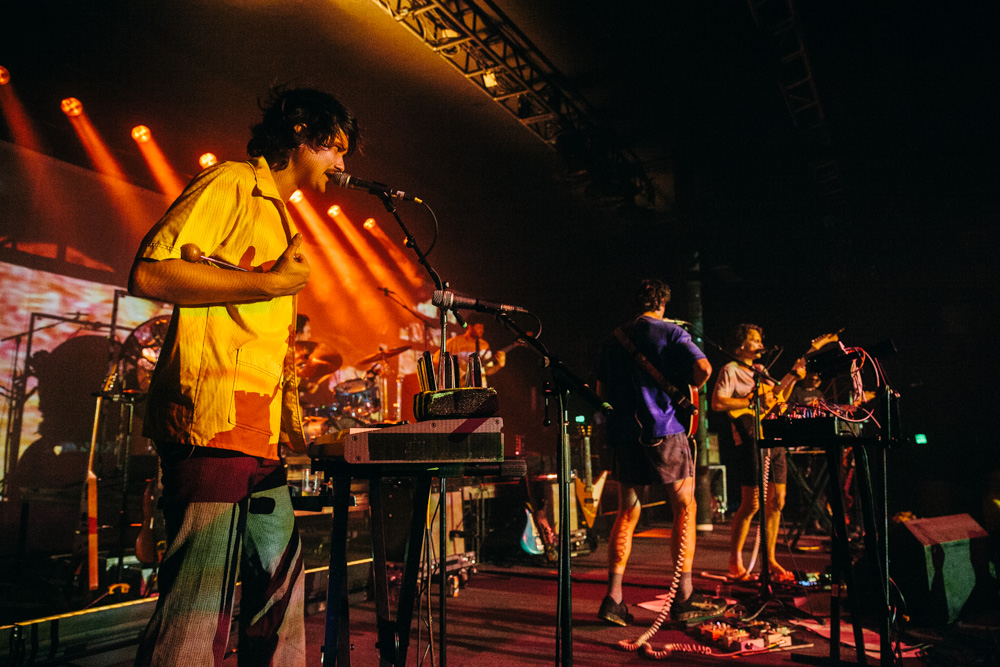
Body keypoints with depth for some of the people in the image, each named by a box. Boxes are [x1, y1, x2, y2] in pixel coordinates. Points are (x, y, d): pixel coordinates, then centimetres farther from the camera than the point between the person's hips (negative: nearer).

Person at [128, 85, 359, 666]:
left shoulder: (281, 222, 27)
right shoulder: (231, 183, -1)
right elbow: (150, 273, -16)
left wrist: (295, 425, 21)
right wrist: (275, 282, -11)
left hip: (263, 440, 10)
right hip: (212, 424, -9)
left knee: (282, 607, 13)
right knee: (197, 617, -6)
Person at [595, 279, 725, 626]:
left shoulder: (613, 340, 13)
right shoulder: (670, 332, 0)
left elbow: (602, 391, 18)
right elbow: (703, 368, -15)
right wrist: (687, 387, 4)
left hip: (623, 432, 5)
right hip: (664, 429, -5)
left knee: (627, 514, 11)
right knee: (685, 510, 6)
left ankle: (613, 598, 7)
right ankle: (684, 598, 6)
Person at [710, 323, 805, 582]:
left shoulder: (760, 370, 23)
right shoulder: (731, 369, -2)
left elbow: (778, 398, 27)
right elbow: (717, 403, -14)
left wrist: (793, 376, 17)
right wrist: (753, 401, -16)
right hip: (751, 441, -8)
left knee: (776, 502, 8)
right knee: (751, 504, -9)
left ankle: (770, 560, 18)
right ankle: (735, 561, 3)